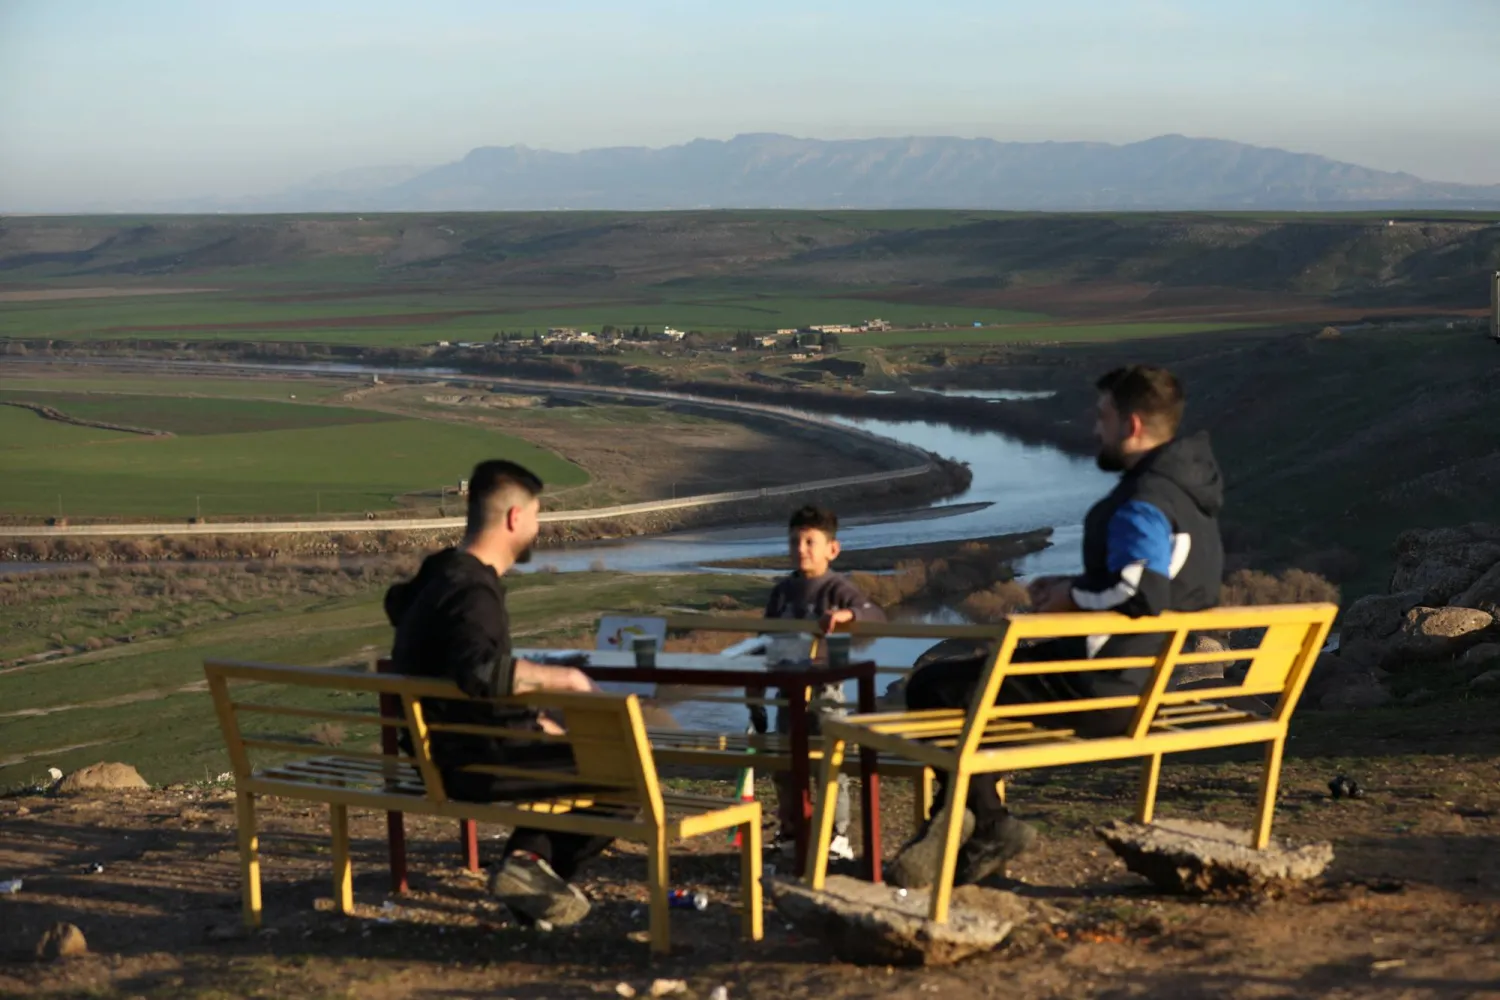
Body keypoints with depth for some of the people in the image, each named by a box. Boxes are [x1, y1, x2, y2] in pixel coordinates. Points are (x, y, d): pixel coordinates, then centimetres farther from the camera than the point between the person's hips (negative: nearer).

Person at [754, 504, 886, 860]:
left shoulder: (836, 588, -7)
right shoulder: (782, 590, 9)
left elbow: (877, 616, -22)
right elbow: (766, 641, 15)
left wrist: (847, 614, -43)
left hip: (825, 687, -5)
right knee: (785, 767, 10)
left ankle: (837, 837, 3)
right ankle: (789, 835, 21)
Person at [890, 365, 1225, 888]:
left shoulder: (1143, 505, -21)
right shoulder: (1188, 492, 12)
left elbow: (1139, 596, -34)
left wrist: (1073, 597, -15)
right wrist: (1074, 585, 10)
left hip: (1101, 691, -11)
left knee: (932, 686, -6)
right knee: (959, 676, 24)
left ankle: (990, 827, 4)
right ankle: (957, 826, 19)